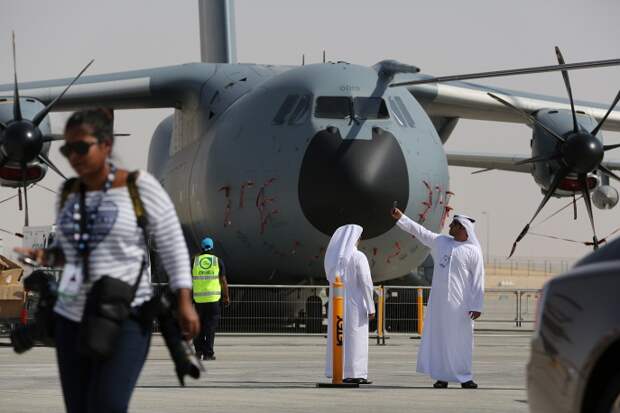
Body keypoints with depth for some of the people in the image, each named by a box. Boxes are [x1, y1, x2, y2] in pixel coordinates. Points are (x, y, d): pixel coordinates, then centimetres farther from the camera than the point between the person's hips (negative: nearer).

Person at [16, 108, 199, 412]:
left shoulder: (139, 186, -7)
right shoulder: (68, 194, 8)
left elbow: (173, 245, -4)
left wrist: (184, 301, -11)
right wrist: (44, 257, -1)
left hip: (126, 316, -6)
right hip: (73, 317, 6)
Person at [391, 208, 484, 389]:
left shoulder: (473, 251, -2)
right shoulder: (441, 242, 11)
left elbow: (478, 280, -5)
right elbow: (419, 230, 16)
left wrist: (476, 306, -9)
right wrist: (400, 217, 12)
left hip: (460, 303, -4)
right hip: (439, 301, 4)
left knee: (461, 339, -2)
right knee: (438, 338, 2)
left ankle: (464, 377, 5)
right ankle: (442, 376, 6)